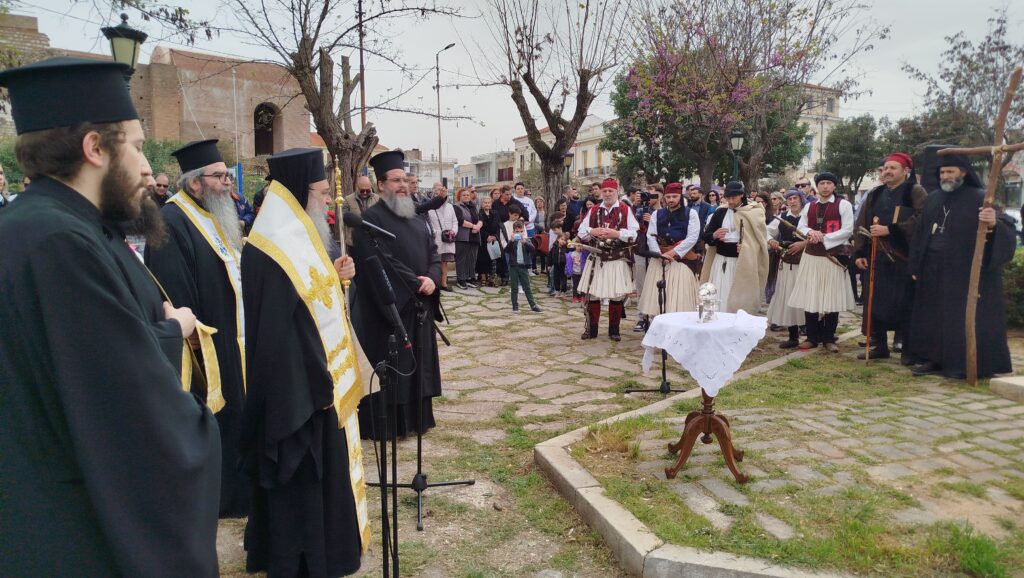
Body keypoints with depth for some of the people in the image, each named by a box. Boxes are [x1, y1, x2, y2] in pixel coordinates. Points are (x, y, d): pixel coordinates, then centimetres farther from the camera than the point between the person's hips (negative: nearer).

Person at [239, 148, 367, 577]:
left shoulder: (299, 240, 8)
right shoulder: (271, 253, -23)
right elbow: (277, 333, -25)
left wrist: (334, 276, 3)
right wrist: (318, 384, -20)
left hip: (318, 380, 10)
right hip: (299, 390, -10)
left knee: (319, 475, 22)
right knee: (301, 483, 6)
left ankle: (319, 544, 39)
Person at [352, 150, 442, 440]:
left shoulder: (416, 218, 14)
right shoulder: (371, 218, -11)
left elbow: (433, 253, 10)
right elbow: (379, 262, -20)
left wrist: (432, 279, -10)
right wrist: (414, 283, -17)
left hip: (419, 306, 8)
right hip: (388, 307, -7)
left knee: (417, 364, 14)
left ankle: (416, 416, 26)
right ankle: (384, 423, 12)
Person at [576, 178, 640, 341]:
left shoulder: (625, 210, -1)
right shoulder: (594, 210, 10)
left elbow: (634, 234, -7)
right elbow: (581, 232, 9)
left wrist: (617, 233, -19)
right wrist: (593, 232, -11)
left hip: (618, 259, -3)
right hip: (596, 259, 3)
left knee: (617, 296, 2)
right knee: (592, 294, 4)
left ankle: (614, 330, 16)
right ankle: (591, 329, 16)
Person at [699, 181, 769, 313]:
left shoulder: (753, 213, -1)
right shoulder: (720, 212, 6)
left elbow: (760, 239, 2)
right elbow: (705, 237, 7)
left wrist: (747, 247, -15)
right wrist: (714, 235, -14)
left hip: (742, 263, -2)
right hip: (721, 262, 2)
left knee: (739, 299, 0)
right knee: (718, 299, 1)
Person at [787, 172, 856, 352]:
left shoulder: (843, 205, -2)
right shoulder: (809, 206, 12)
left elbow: (848, 230, -8)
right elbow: (801, 226, 16)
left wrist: (824, 237, -14)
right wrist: (810, 232, -7)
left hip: (833, 257, -4)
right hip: (811, 256, 4)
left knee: (832, 298, 0)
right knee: (810, 297, 4)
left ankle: (829, 339, 11)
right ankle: (812, 337, 14)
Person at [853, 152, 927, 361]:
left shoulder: (915, 192, -1)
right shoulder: (875, 195, 15)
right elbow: (862, 224, 13)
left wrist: (890, 230, -20)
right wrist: (859, 253, 6)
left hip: (904, 258, -5)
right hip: (877, 257, 5)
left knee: (904, 304, -2)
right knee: (876, 302, 6)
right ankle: (879, 345, 16)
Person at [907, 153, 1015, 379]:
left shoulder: (980, 198, -8)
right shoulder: (933, 199, 9)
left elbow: (1007, 226, -18)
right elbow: (920, 233, 13)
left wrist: (994, 223, -42)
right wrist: (915, 266, 11)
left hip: (966, 272, -6)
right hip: (933, 272, 6)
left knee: (964, 317, 0)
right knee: (932, 316, 10)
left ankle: (963, 364, 10)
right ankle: (934, 359, 21)